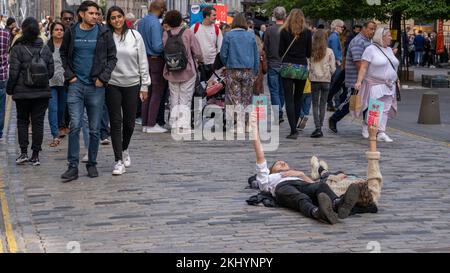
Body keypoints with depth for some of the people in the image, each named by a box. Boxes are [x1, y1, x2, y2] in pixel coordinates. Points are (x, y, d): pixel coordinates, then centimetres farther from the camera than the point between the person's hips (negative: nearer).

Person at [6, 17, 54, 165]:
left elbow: (14, 72, -11)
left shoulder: (18, 49, -11)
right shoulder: (45, 48, 0)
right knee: (38, 122, 6)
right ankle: (35, 155, 7)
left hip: (23, 92, -2)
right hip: (42, 92, 2)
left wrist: (9, 88, 3)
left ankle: (24, 152, 4)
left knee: (22, 120, 12)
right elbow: (51, 71, 3)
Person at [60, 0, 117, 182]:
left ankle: (92, 164, 18)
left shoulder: (104, 33, 1)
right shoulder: (71, 33, 4)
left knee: (95, 129, 6)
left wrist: (103, 77, -6)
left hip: (96, 86, 0)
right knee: (75, 126, -6)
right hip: (76, 85, 0)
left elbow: (112, 57, 4)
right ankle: (73, 167, -3)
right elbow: (63, 54, 15)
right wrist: (69, 74, 3)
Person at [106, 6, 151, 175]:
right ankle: (118, 161, 0)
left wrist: (144, 85, 2)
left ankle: (125, 149, 36)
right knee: (116, 123, -2)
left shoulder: (135, 36, 1)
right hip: (112, 84, -1)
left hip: (132, 84, 1)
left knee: (129, 122, 9)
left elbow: (143, 62, 3)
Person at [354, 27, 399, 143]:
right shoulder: (371, 49, -6)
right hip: (375, 85, -6)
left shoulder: (389, 50, 16)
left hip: (388, 86, 6)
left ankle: (381, 133, 2)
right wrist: (359, 81, -21)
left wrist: (396, 80, 17)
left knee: (385, 109, 1)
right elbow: (363, 67, -11)